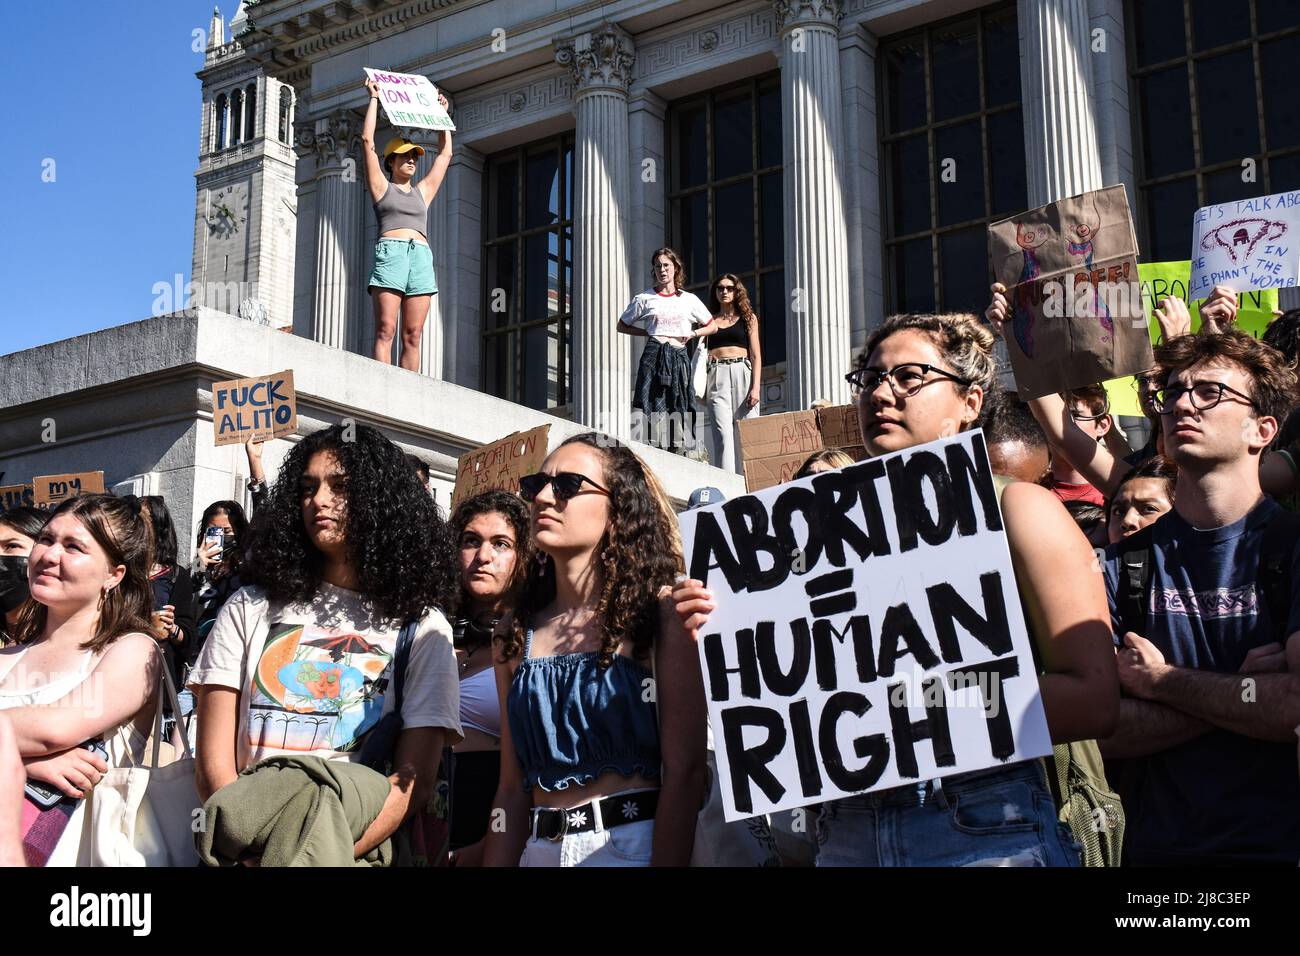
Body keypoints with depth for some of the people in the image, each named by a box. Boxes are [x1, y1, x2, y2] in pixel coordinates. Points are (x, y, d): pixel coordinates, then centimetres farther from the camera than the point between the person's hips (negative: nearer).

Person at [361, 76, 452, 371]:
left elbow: (445, 153, 34)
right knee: (386, 329, -13)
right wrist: (374, 98, 15)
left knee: (413, 335, -4)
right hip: (390, 251, -4)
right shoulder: (381, 187, 16)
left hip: (422, 256, 4)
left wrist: (442, 113, 38)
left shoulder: (422, 191, 27)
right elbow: (368, 140, 10)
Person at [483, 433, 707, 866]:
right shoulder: (517, 636, 7)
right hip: (540, 850, 5)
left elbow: (684, 772, -14)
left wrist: (668, 861, -20)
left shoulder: (660, 613, -8)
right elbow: (513, 789, 7)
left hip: (637, 843, -4)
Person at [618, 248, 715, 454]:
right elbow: (622, 326, 18)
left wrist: (692, 333, 4)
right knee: (653, 408, -14)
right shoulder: (644, 299, 10)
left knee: (679, 409, -3)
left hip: (679, 357, 2)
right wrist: (647, 332, 4)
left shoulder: (689, 299, 15)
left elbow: (712, 326, 22)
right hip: (654, 355, -2)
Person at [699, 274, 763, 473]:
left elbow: (756, 355, 7)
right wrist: (702, 387, 1)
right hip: (716, 377, 0)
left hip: (742, 374, 0)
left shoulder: (748, 318, 13)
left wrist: (756, 387, -5)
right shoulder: (710, 320, 16)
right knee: (722, 435, -11)